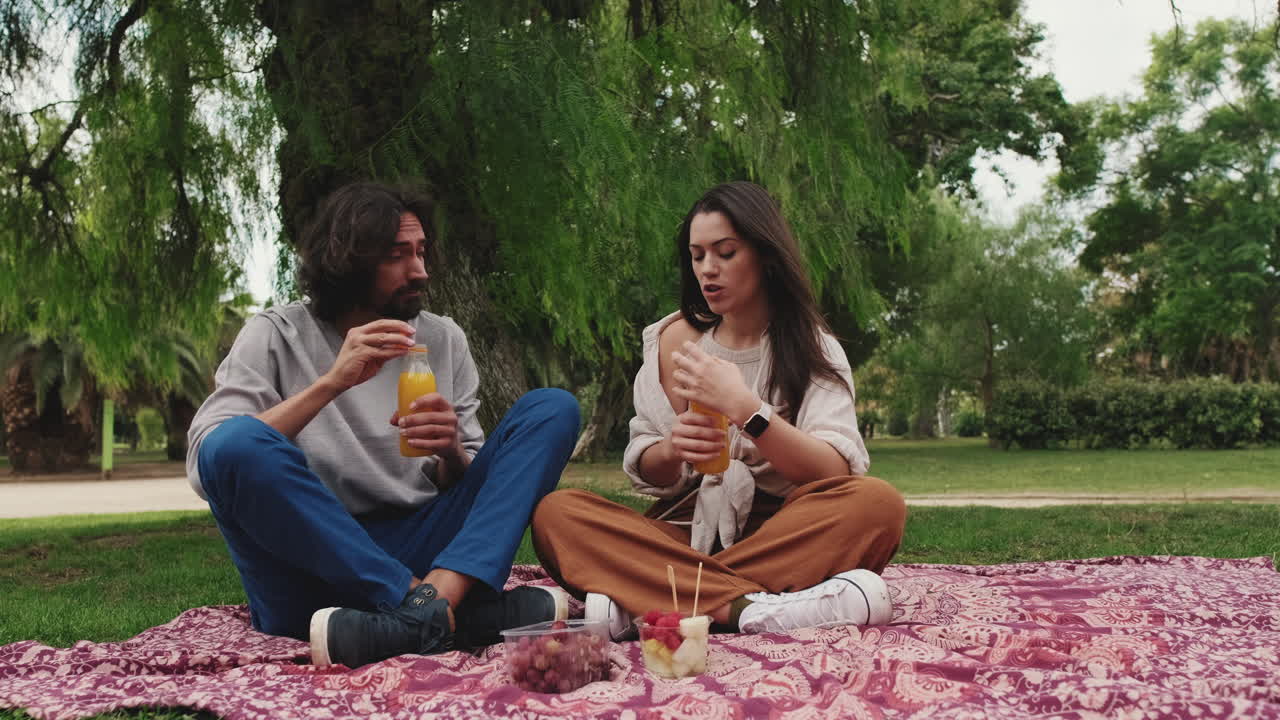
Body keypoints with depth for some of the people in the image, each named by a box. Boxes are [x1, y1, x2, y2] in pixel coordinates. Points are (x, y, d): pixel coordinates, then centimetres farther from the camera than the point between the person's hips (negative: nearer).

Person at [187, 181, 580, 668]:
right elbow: (203, 464, -12)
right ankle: (459, 612, -34)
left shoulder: (443, 340, 13)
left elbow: (466, 487, 13)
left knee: (552, 409, -8)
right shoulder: (276, 336, 3)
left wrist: (451, 452, -11)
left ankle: (434, 602, -33)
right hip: (310, 567, -3)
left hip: (414, 556, 3)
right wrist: (331, 382, -19)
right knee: (237, 444, -31)